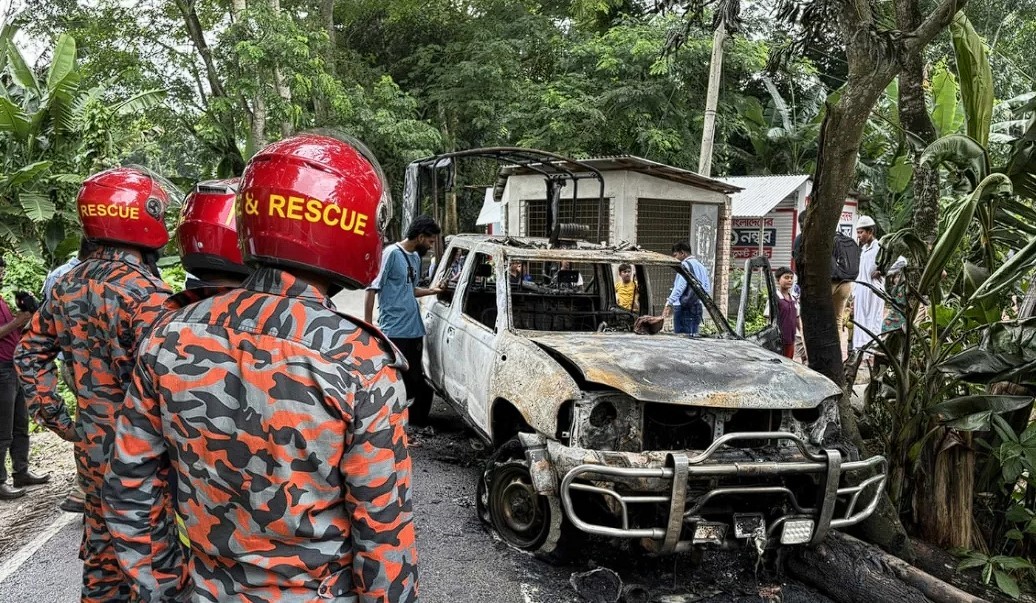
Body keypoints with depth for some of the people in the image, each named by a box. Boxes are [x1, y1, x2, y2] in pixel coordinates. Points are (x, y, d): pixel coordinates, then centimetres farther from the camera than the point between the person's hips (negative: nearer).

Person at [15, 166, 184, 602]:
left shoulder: (68, 285, 5)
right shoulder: (145, 292, -21)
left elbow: (29, 354, 14)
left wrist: (52, 415, 16)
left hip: (91, 450, 8)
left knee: (101, 558, 21)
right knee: (158, 564, 5)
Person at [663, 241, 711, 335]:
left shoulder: (685, 265, -7)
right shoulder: (701, 266, 19)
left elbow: (680, 287, -19)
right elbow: (707, 287, 19)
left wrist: (669, 303, -25)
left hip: (684, 307, -9)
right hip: (698, 308, 9)